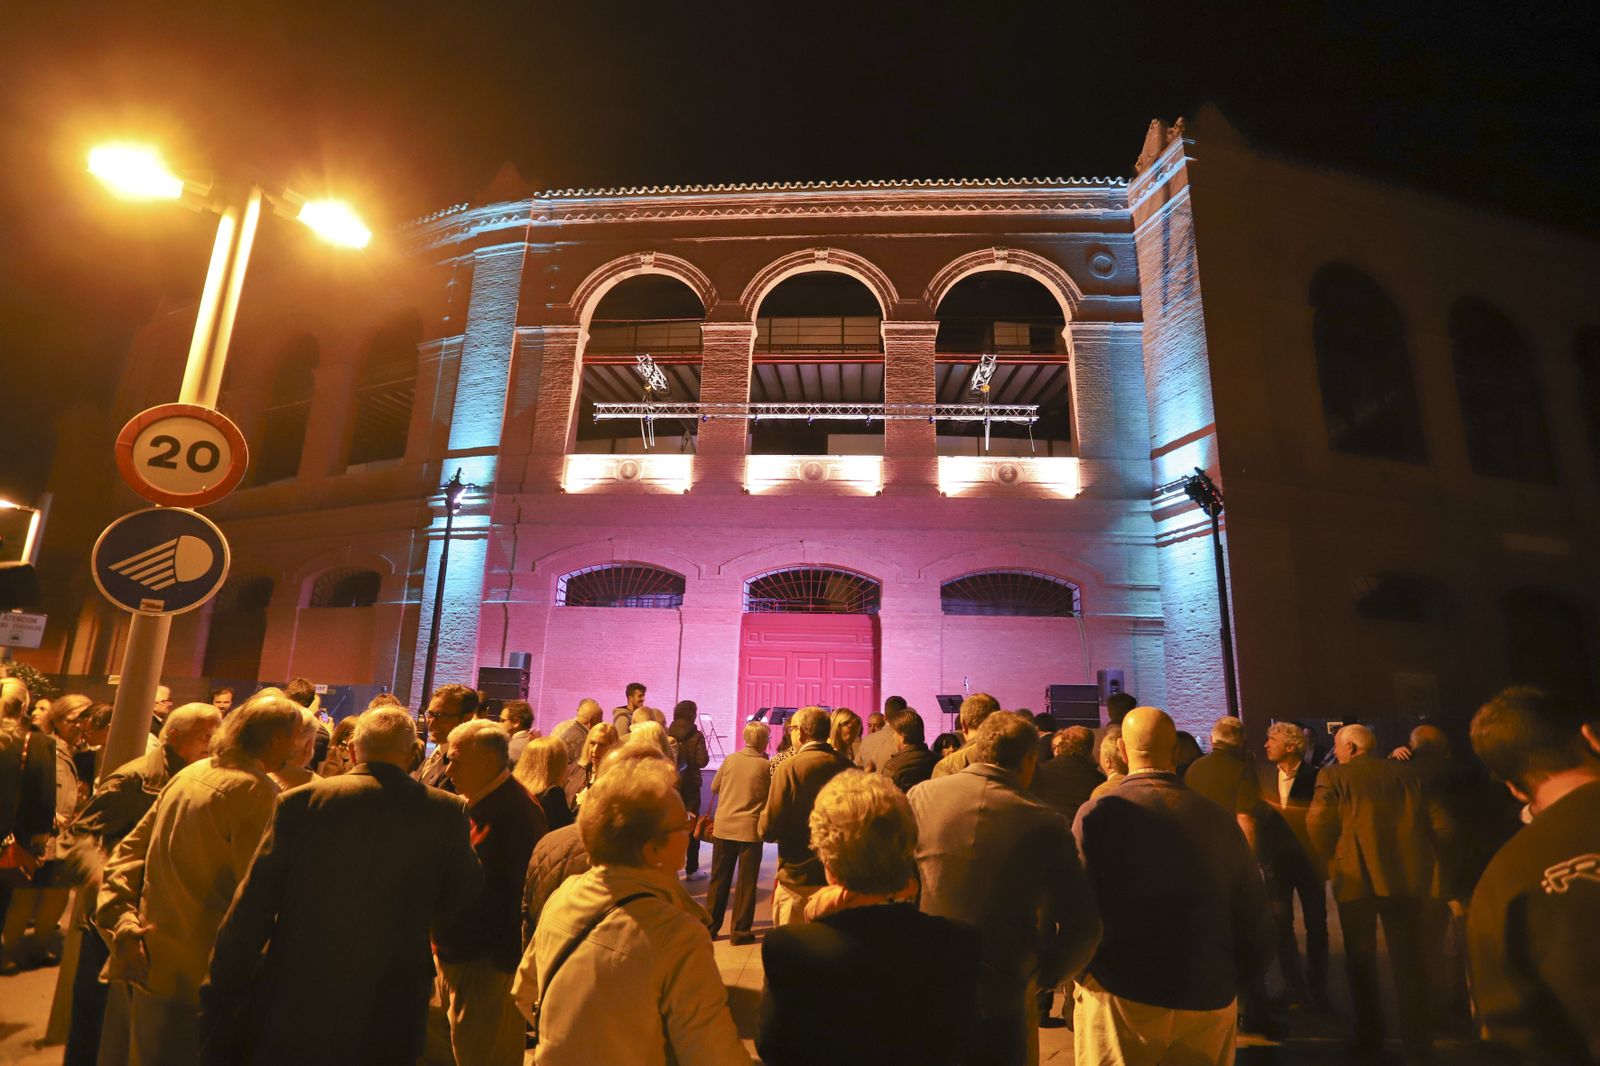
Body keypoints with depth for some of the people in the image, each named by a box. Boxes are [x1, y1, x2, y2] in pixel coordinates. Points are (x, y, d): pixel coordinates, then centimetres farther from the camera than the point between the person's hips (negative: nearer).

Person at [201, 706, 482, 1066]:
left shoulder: (302, 800, -10)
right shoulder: (447, 811, -10)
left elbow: (252, 905, -8)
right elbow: (461, 899, 0)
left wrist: (220, 995, 2)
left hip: (294, 997, 0)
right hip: (391, 1009, 0)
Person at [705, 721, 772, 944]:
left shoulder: (730, 759, -1)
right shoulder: (767, 766, -10)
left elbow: (714, 787, 10)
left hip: (723, 827, 3)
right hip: (750, 830, -3)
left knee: (718, 880, 15)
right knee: (746, 883, 9)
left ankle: (709, 926, 23)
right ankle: (740, 931, 14)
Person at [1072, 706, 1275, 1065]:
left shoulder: (1098, 814, -14)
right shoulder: (1220, 819, -2)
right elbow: (1256, 923, 3)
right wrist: (1229, 981, 17)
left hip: (1120, 999, -3)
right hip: (1210, 1003, 4)